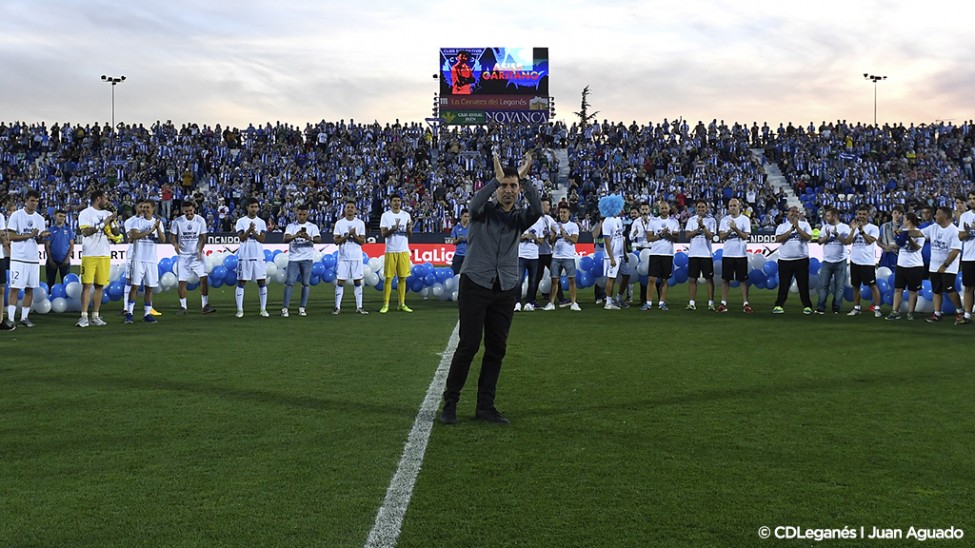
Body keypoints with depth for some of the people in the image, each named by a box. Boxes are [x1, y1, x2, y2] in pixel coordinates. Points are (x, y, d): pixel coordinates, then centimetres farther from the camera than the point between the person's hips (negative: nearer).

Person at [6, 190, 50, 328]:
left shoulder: (39, 218, 12)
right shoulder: (16, 215, -3)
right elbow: (10, 236, -8)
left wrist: (42, 236, -10)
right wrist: (29, 235, -14)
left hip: (33, 258, 5)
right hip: (18, 258, -5)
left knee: (30, 289, 6)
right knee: (15, 288, -5)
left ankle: (24, 317, 13)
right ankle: (10, 318, -2)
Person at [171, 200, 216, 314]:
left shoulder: (200, 220, -3)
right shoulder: (178, 221, -3)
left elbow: (202, 237, -3)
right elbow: (172, 236, 1)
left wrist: (200, 251, -17)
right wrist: (175, 244, -22)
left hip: (197, 255, 0)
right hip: (183, 255, 0)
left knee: (204, 278, -12)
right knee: (181, 281, 1)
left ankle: (205, 305, -5)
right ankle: (183, 307, 14)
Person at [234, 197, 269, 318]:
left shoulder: (261, 222, 8)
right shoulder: (241, 221, 2)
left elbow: (262, 239, -1)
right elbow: (241, 238, -8)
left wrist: (253, 231, -16)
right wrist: (249, 229, -24)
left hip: (259, 257, 2)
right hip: (244, 256, -2)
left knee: (262, 282, 1)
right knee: (241, 282, 1)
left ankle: (263, 309, 7)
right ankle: (240, 309, 6)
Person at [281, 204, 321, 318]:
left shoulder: (313, 226, 6)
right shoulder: (291, 226, 7)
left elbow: (319, 240, -8)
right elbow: (286, 239, -8)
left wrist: (309, 238, -28)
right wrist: (295, 236, -28)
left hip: (307, 258, 0)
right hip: (293, 258, 0)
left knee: (306, 283, 1)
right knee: (290, 282, -6)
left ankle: (302, 308, 9)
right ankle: (285, 308, -5)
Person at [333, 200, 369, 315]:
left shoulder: (360, 223, 4)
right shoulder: (339, 223, 4)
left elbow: (362, 241, 1)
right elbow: (336, 241, -2)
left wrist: (354, 235, -15)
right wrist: (348, 235, -14)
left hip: (357, 257, 1)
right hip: (343, 257, 0)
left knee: (357, 281, 3)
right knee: (340, 281, -1)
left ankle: (359, 307, 7)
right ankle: (337, 307, 5)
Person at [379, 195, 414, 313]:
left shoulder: (406, 215, 8)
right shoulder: (385, 216, -1)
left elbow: (409, 234, 7)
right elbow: (383, 234, -7)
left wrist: (409, 228, -16)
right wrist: (393, 228, -24)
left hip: (404, 250, 3)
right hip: (390, 251, -3)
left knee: (402, 278, 6)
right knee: (388, 278, -2)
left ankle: (402, 304, 12)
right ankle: (385, 304, 3)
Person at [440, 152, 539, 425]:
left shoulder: (519, 217, 10)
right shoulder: (484, 211, 3)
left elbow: (537, 210, -12)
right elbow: (475, 203, -21)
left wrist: (524, 177, -14)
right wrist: (497, 177, -20)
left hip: (505, 289, 4)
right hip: (475, 284, -4)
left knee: (497, 348, 6)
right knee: (468, 344, -6)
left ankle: (485, 406, 16)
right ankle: (450, 402, 6)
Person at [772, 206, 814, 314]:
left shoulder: (804, 224, 5)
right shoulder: (782, 226, 5)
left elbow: (808, 237, -10)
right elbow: (778, 239, -10)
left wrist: (797, 227, -14)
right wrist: (791, 229, -13)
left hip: (802, 259, 0)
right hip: (785, 260, 0)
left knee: (803, 284, 4)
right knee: (784, 284, 2)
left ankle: (807, 306, 10)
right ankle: (778, 305, 6)